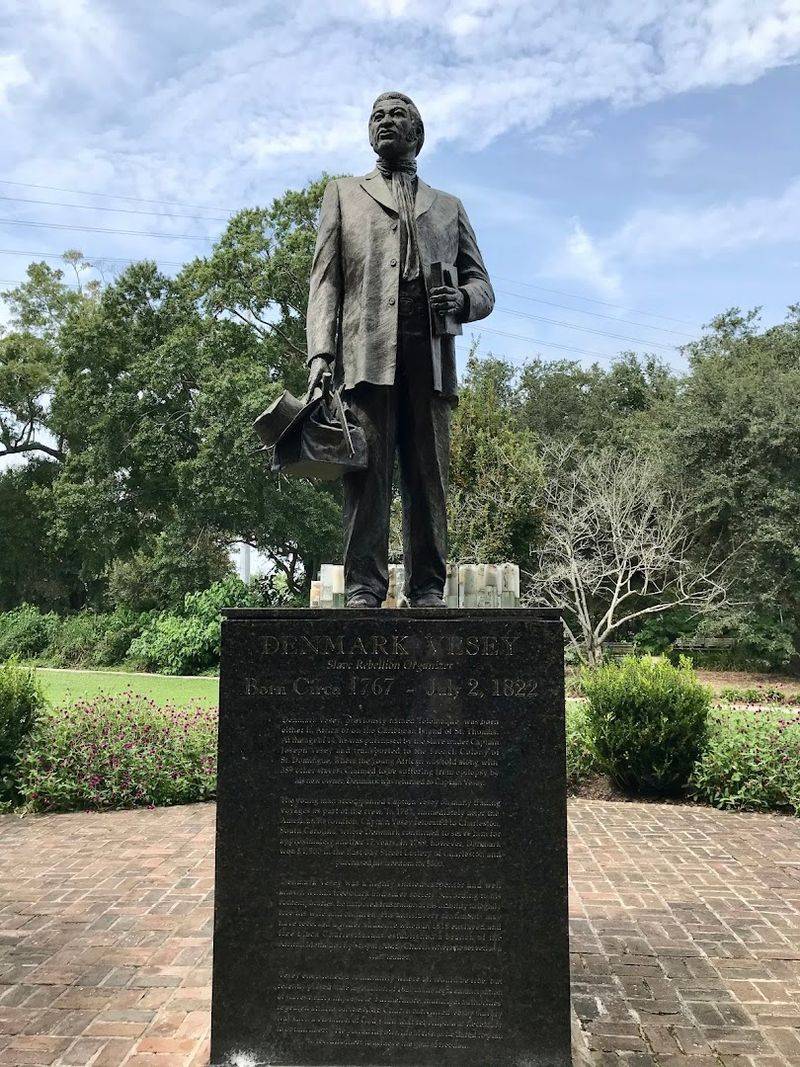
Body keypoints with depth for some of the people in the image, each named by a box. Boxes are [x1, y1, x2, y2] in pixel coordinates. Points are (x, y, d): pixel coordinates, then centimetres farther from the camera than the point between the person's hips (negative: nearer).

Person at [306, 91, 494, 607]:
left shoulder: (448, 206, 27)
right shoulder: (344, 193, 24)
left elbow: (482, 285, 21)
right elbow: (325, 279, 12)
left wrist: (462, 300, -5)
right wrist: (321, 351, -4)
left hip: (430, 356, 2)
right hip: (367, 352, -1)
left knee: (429, 477, -4)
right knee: (368, 473, -9)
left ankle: (428, 592, -2)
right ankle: (364, 589, -9)